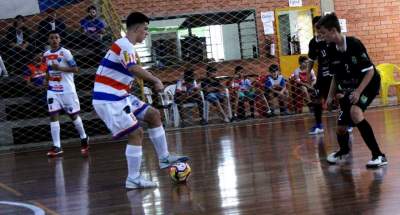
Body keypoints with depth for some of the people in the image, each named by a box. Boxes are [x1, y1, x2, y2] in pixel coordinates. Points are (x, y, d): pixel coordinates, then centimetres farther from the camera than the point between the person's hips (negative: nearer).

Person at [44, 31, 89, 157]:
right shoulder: (46, 55, 7)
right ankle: (57, 147, -8)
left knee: (73, 115, 7)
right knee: (53, 116, -7)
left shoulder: (65, 52, -11)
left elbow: (76, 69, -16)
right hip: (53, 90, 5)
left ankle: (84, 139, 29)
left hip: (67, 90, -5)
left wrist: (60, 68, -24)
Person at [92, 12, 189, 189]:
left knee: (153, 115, 12)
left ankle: (164, 158, 17)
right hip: (108, 100, -10)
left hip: (119, 96, 10)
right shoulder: (125, 45, -18)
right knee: (136, 133, -10)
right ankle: (133, 179, -3)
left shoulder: (125, 45, 15)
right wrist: (156, 81, -33)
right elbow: (134, 69, -36)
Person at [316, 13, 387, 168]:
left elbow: (370, 71, -21)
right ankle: (343, 151, 41)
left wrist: (358, 91, -30)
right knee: (341, 127, 4)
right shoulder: (331, 51, -4)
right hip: (349, 88, 6)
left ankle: (378, 155, -27)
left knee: (355, 112, -33)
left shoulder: (354, 44, -24)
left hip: (368, 84, -6)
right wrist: (331, 96, 3)